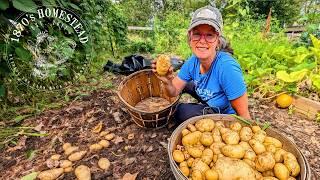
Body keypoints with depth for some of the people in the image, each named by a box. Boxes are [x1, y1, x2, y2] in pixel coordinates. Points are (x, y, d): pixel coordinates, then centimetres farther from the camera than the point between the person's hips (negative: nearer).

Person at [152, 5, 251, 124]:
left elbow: (244, 115, -26)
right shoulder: (193, 62, -13)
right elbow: (174, 92, -11)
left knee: (182, 111, -21)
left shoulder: (227, 67, -33)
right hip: (211, 105, 6)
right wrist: (167, 82, -30)